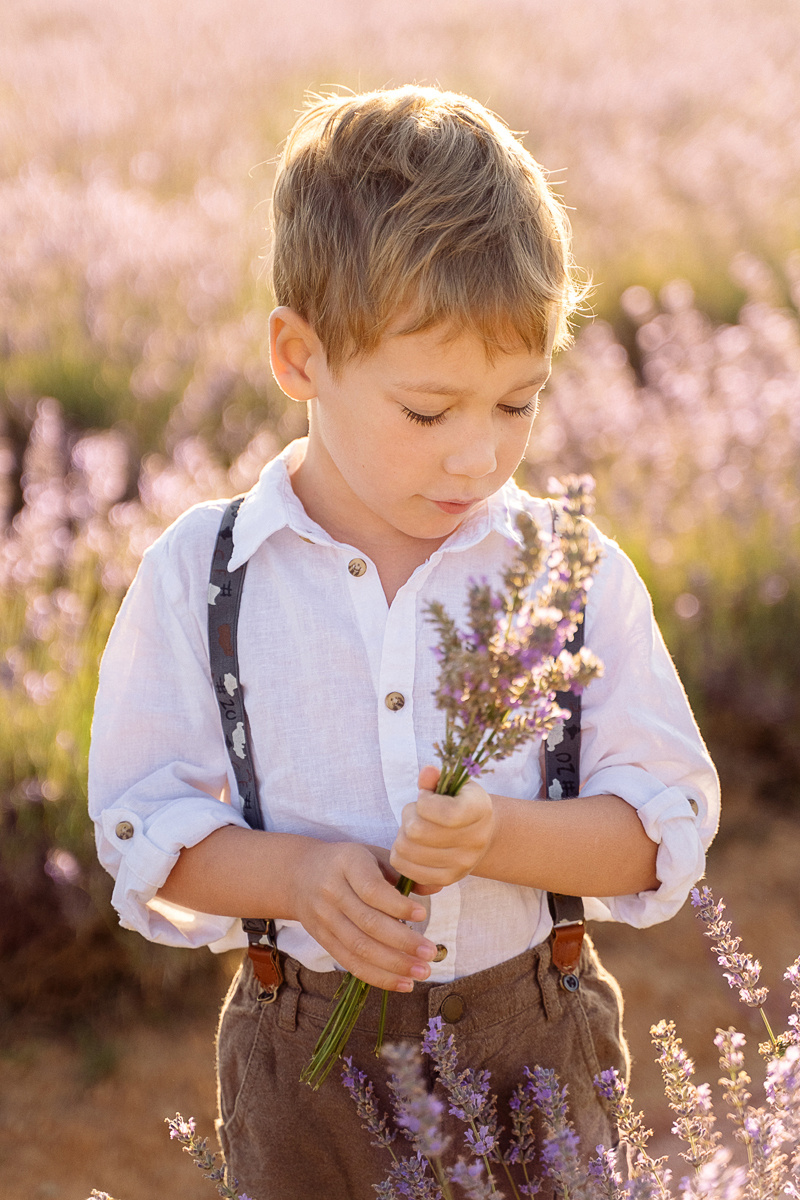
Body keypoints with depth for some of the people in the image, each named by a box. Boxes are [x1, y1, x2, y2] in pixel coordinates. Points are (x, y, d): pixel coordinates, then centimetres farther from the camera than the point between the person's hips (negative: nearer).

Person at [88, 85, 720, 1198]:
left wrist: (498, 836, -25)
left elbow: (667, 828, -6)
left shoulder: (576, 575, -8)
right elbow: (144, 828, -4)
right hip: (309, 1063, 0)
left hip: (530, 1047, 1)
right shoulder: (200, 578, -9)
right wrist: (300, 874, -23)